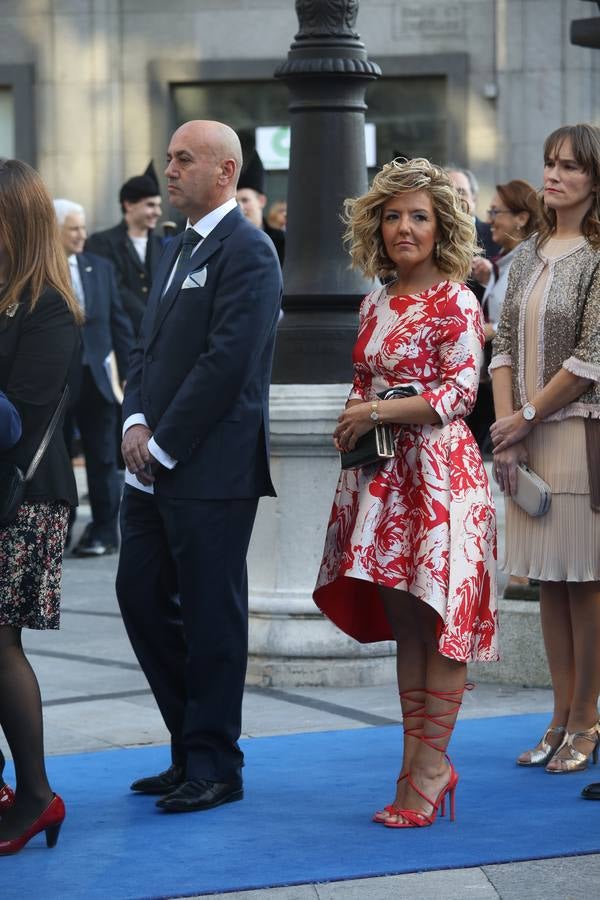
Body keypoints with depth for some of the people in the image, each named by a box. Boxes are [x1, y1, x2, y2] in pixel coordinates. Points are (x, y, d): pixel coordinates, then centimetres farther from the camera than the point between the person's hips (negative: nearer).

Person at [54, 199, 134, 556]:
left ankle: (105, 531, 10)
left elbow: (119, 322, 10)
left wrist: (130, 370, 5)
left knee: (102, 458, 3)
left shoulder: (101, 268, 7)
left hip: (96, 377, 2)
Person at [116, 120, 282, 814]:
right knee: (140, 596, 10)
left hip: (212, 468, -9)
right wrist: (135, 422, 1)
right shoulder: (176, 251, 18)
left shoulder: (247, 251, -11)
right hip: (154, 464, 9)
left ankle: (213, 767, 8)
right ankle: (192, 747, 21)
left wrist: (163, 446, -15)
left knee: (211, 614, -1)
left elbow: (227, 362, -18)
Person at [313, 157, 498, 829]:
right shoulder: (376, 302, 14)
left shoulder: (455, 302, -6)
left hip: (438, 468, -7)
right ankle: (417, 763, 12)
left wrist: (377, 411, -15)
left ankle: (430, 764, -1)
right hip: (383, 472, 7)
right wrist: (352, 423, 2)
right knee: (403, 621, 8)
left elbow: (460, 391, -12)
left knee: (438, 621, -5)